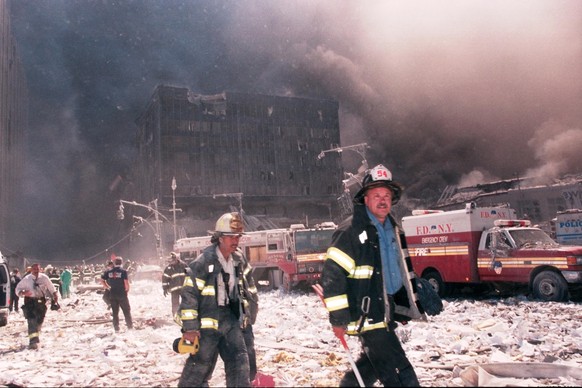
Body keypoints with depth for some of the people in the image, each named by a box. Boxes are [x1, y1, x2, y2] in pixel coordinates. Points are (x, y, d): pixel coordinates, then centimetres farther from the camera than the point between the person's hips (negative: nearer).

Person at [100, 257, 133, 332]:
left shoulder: (109, 272, 3)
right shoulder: (123, 271, -10)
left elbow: (102, 280, 3)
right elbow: (126, 282, -18)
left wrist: (107, 287, 13)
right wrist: (127, 289, 0)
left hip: (112, 294, 3)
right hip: (122, 294, -3)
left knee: (115, 312, 12)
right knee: (126, 311, 10)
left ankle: (116, 328, 14)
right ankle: (130, 326, 14)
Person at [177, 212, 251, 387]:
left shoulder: (236, 261, 6)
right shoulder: (204, 261, -18)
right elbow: (189, 294, -18)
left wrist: (241, 316, 21)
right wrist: (189, 327, -19)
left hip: (229, 320, 7)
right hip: (207, 321, -6)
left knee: (239, 359, 5)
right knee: (200, 365, 3)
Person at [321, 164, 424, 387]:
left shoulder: (394, 232, 11)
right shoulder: (351, 232, -15)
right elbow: (331, 274, -19)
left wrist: (408, 306, 20)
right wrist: (338, 319, -20)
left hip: (387, 315, 9)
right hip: (367, 317, -8)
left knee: (372, 365, 22)